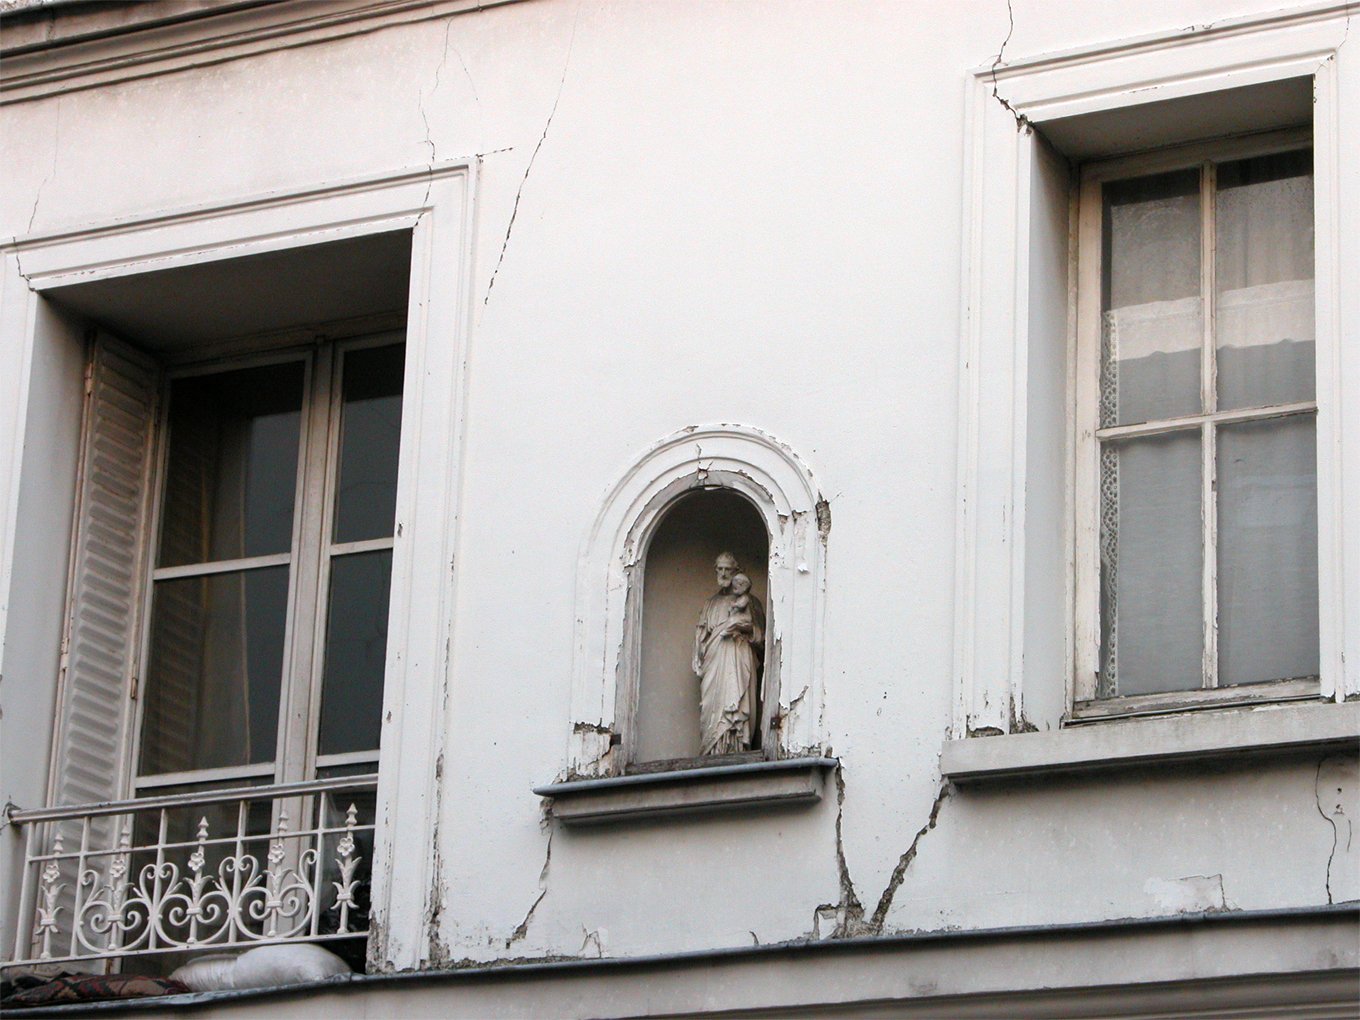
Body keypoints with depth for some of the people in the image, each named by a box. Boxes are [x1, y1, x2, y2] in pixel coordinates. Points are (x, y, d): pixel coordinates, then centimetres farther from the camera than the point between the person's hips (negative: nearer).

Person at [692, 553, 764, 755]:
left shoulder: (749, 602, 13)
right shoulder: (712, 602, 24)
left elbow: (761, 635, 9)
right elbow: (701, 633, 22)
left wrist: (746, 628, -10)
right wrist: (698, 661, 10)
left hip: (739, 661, -3)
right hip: (714, 661, 3)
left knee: (736, 706, -17)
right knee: (711, 706, -10)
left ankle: (735, 752, -23)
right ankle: (713, 752, -14)